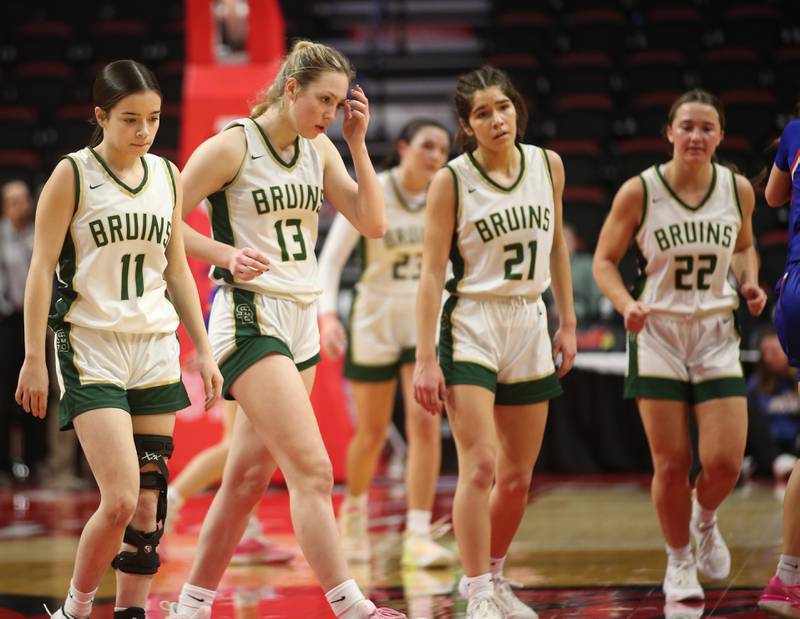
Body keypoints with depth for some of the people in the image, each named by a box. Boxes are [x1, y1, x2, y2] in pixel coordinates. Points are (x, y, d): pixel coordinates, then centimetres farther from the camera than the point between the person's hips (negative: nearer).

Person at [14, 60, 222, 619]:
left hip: (155, 350, 5)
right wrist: (34, 358, -9)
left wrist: (204, 352, 12)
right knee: (121, 501, -14)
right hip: (91, 350, -5)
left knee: (150, 502, 2)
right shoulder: (73, 176, -6)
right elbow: (42, 269, -5)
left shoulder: (168, 176, 9)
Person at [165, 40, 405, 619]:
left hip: (301, 321, 7)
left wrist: (358, 143, 0)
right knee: (312, 469, -15)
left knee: (250, 475, 10)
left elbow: (373, 224, 6)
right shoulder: (232, 146, -8)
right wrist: (226, 253, -20)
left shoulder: (320, 150, 11)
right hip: (250, 319, -7)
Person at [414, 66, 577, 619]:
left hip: (529, 325, 5)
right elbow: (432, 272, -10)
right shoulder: (451, 181, -9)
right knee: (480, 465, -15)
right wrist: (425, 359, -14)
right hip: (470, 328, -5)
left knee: (518, 475, 10)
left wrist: (568, 322, 14)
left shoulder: (548, 165, 4)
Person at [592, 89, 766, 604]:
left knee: (725, 462, -8)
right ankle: (679, 562, 22)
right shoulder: (639, 192, -9)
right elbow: (604, 260, 0)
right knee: (671, 465, -1)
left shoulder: (738, 189, -1)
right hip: (658, 334, -2)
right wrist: (626, 304, -17)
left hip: (717, 335, 2)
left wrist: (750, 283, -2)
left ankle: (705, 519, 27)